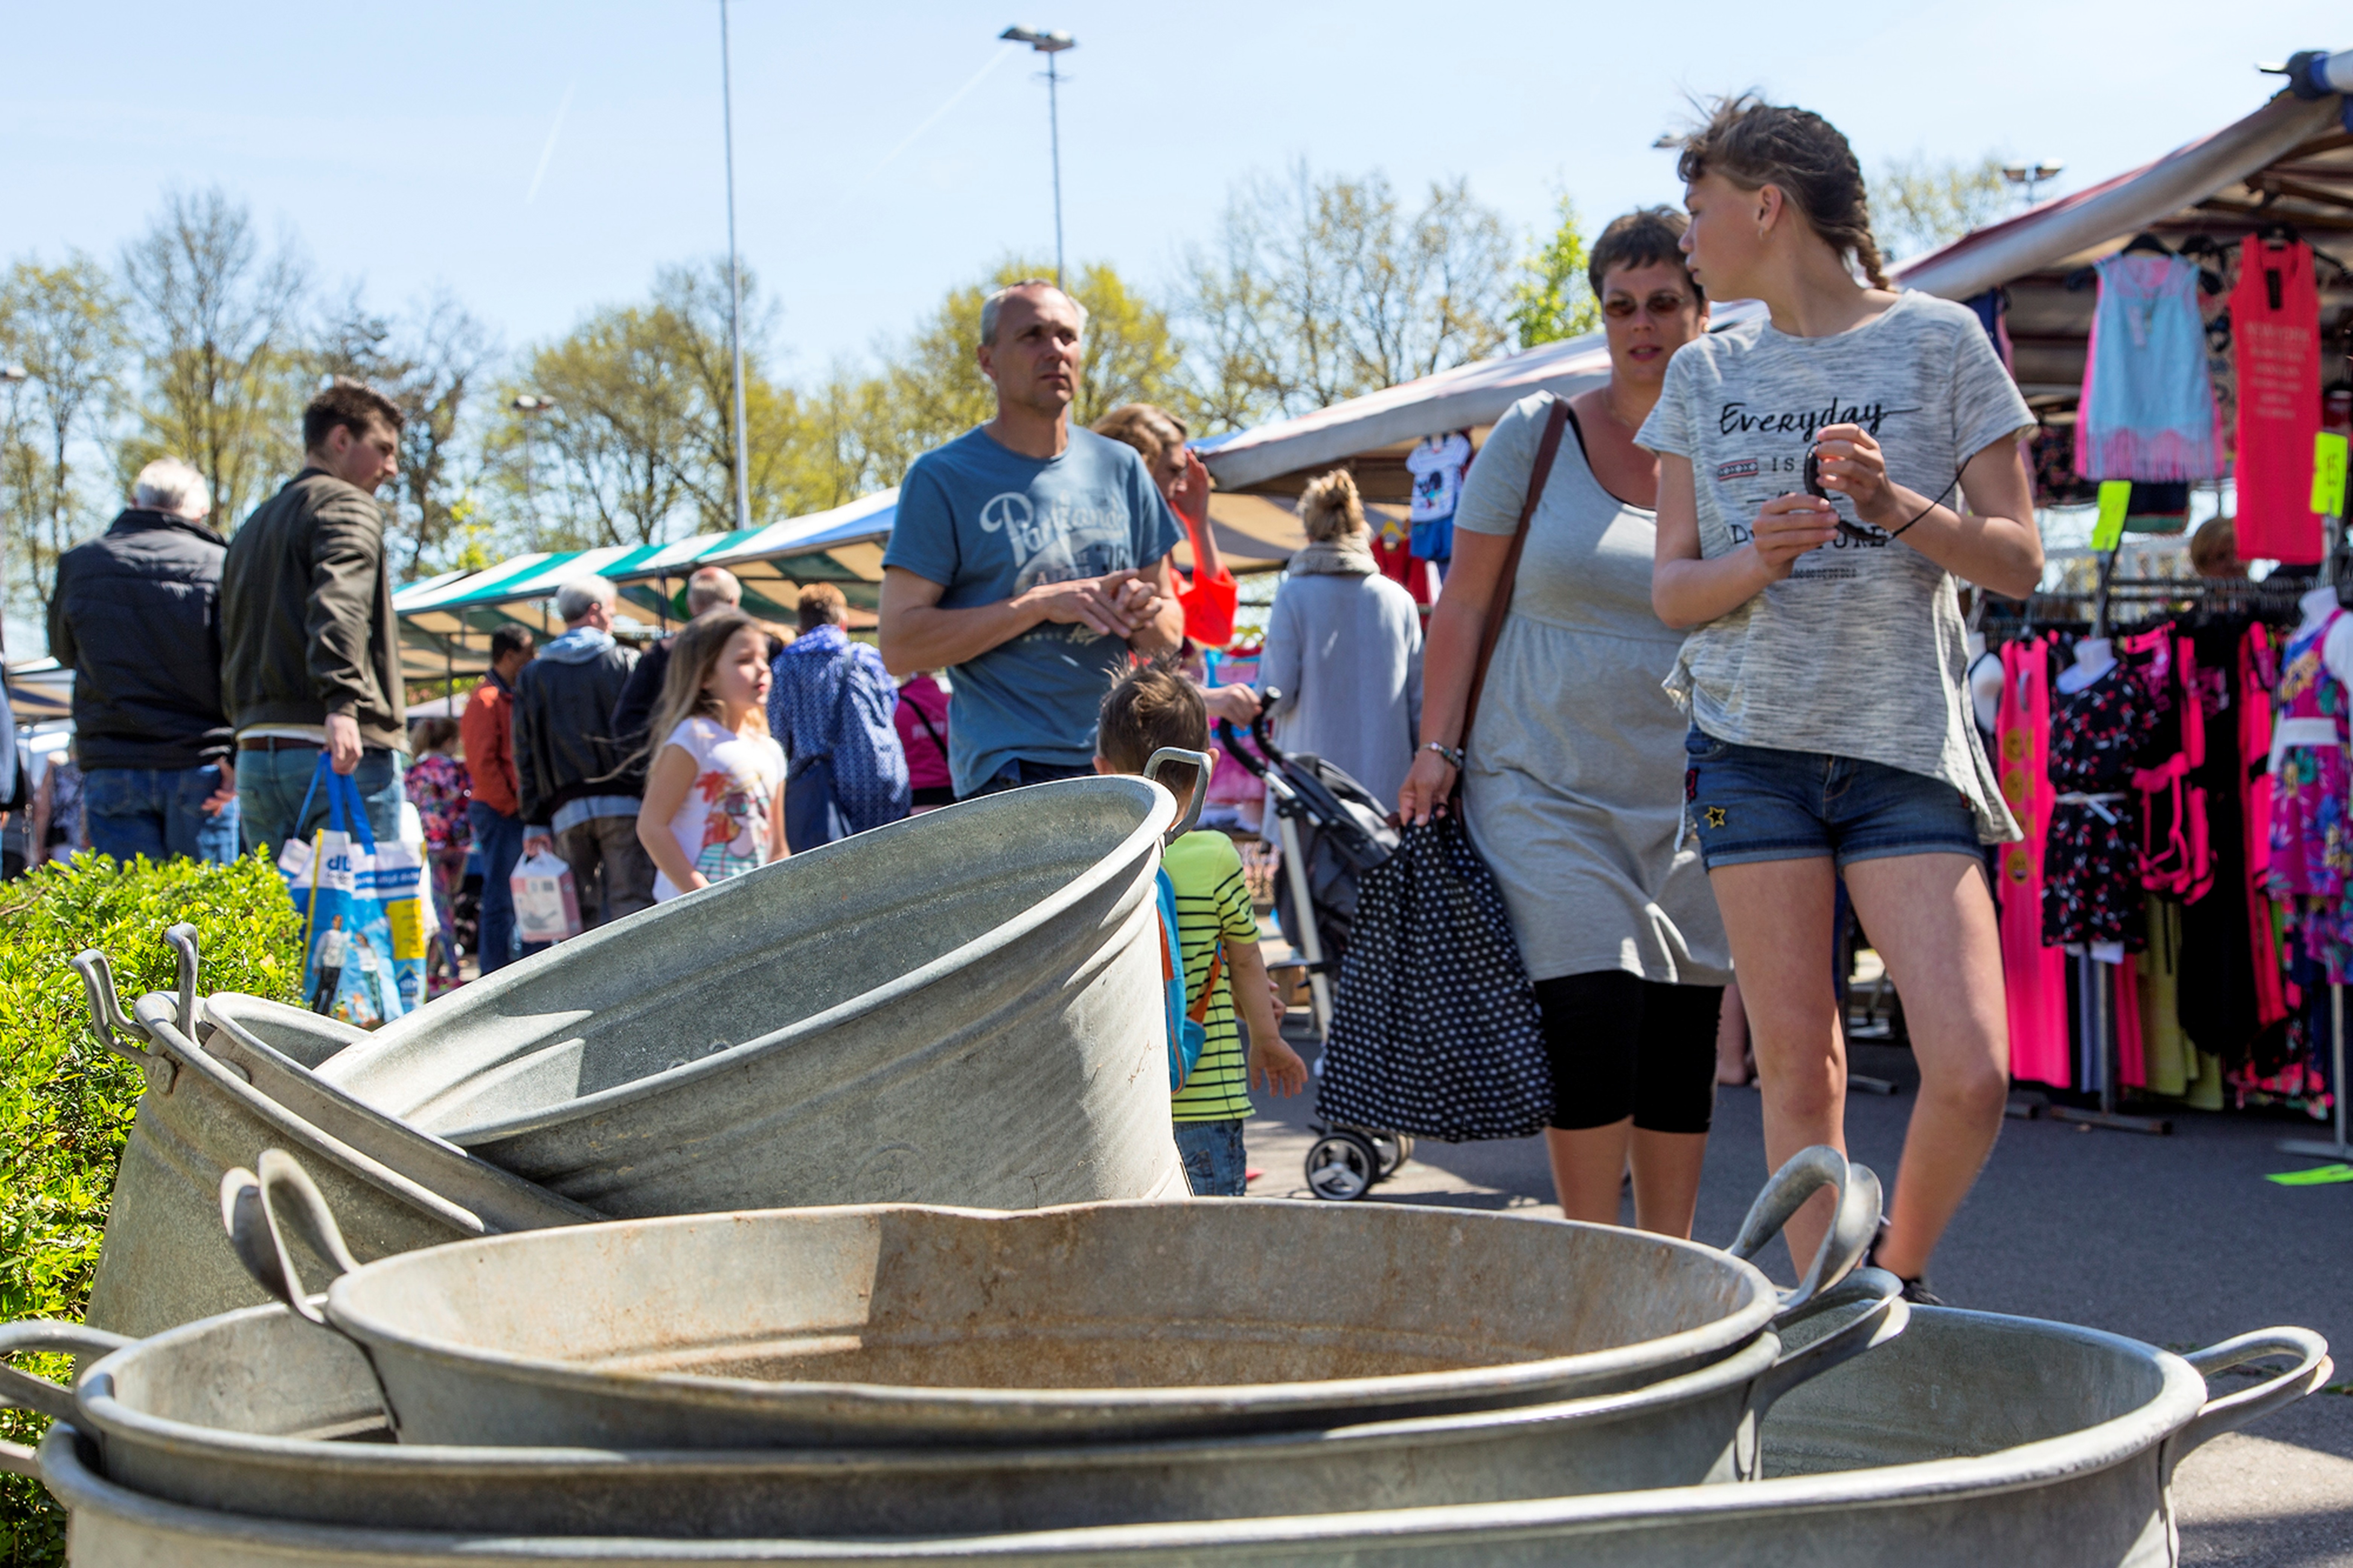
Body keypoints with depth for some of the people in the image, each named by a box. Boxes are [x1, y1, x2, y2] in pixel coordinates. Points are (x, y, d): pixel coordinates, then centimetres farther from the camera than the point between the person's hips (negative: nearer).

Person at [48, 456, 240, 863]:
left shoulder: (79, 564, 6)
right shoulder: (219, 564, -3)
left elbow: (64, 650, 22)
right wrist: (240, 760, -11)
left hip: (112, 766, 2)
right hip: (199, 768, -2)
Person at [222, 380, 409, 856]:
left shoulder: (253, 526, 26)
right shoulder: (346, 505, -2)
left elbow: (229, 655, 24)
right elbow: (339, 601, -22)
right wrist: (342, 705, -34)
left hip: (254, 757, 8)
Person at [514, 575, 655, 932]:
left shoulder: (532, 675, 11)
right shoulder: (626, 662, 4)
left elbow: (525, 755, 8)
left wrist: (534, 822, 9)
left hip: (566, 811, 2)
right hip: (624, 804, -2)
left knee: (577, 917, 5)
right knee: (632, 906, -5)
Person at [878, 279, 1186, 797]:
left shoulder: (1121, 467, 15)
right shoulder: (941, 478, 0)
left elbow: (1170, 637, 20)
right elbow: (900, 647, -8)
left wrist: (1148, 616, -4)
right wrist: (1041, 604, -14)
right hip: (1009, 772, -4)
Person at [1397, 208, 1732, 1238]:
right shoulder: (1535, 438, 1)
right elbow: (1464, 605, 2)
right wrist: (1437, 749, -5)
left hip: (1691, 796, 3)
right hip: (1547, 783, -2)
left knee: (1686, 1032, 5)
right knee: (1592, 1010, -12)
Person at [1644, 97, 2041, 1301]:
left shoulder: (1939, 341, 2)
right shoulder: (1704, 374, 12)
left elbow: (2019, 564, 1)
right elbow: (1671, 589, 9)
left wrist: (1897, 507, -16)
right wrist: (1759, 557, -12)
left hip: (1907, 745, -2)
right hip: (1754, 739, 2)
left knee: (1971, 1072, -10)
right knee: (1797, 1073, 0)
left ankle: (1898, 1278, 16)